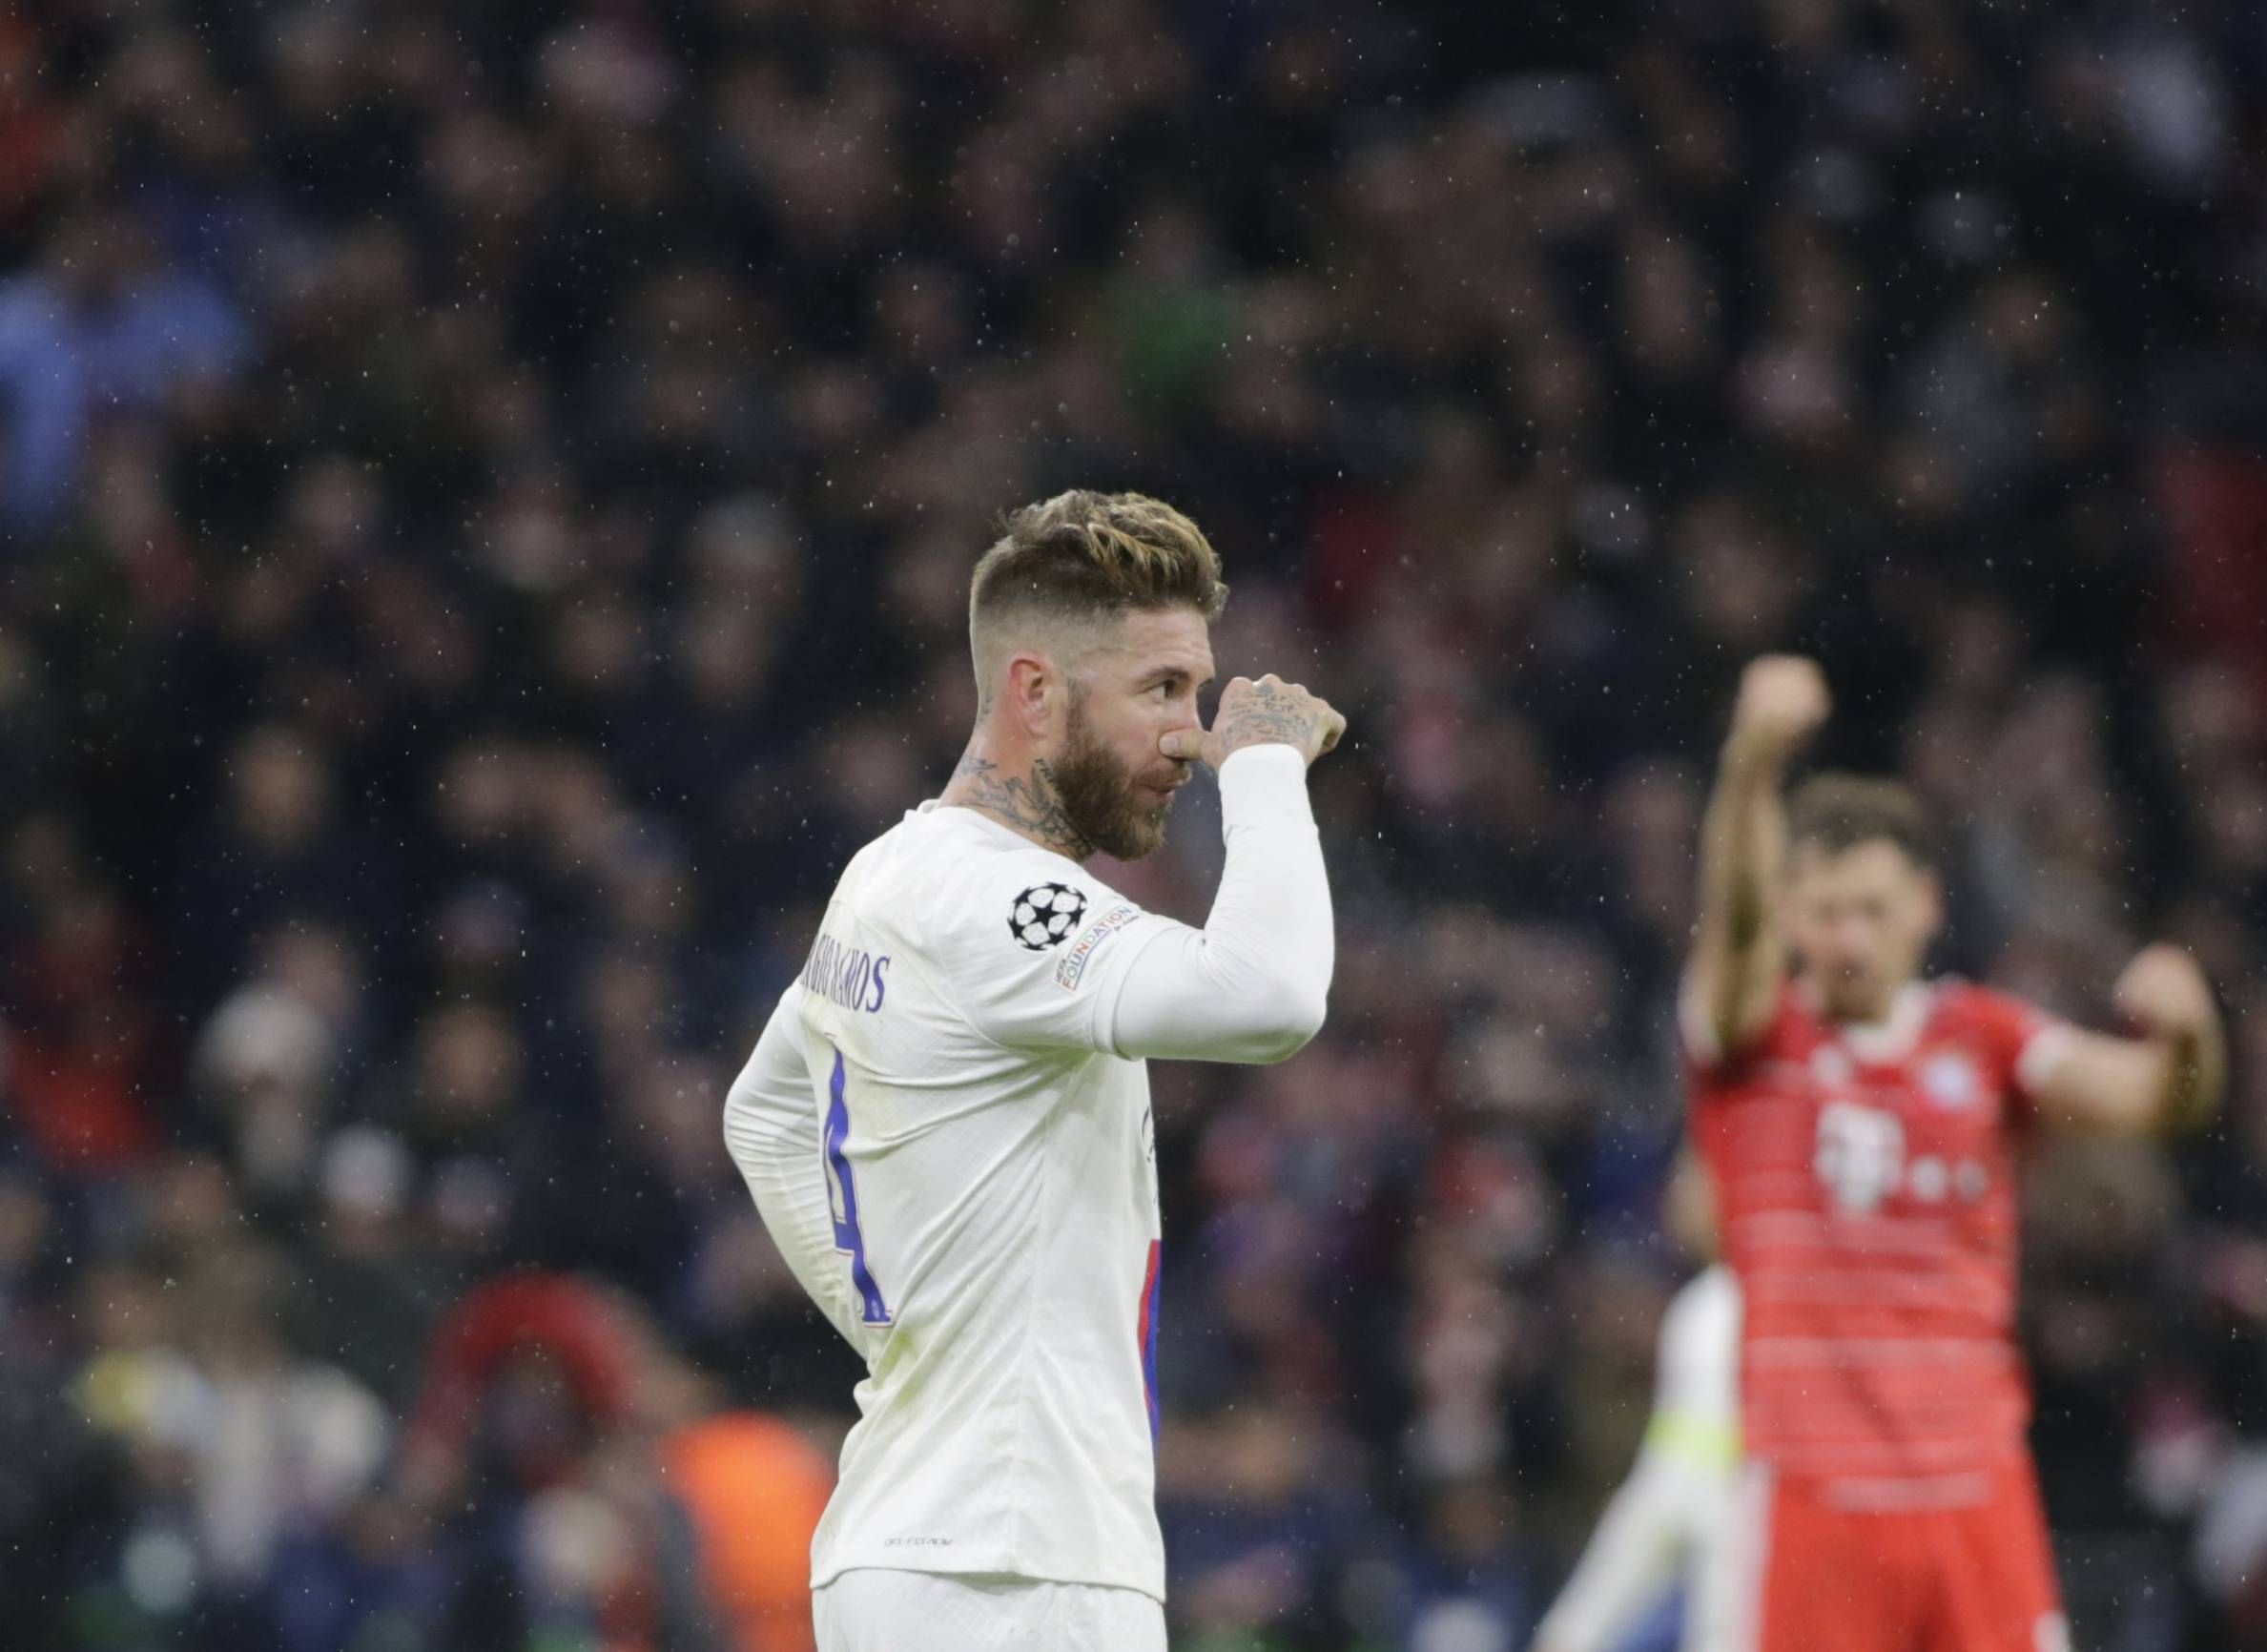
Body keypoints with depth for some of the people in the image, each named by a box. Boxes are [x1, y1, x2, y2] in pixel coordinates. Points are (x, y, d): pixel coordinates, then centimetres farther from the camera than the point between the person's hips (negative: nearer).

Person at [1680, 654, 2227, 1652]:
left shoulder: (1982, 1041, 8)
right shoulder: (1754, 1038, 1)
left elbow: (2139, 1096, -5)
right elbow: (1736, 916, -19)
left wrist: (2183, 1038, -31)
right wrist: (1754, 763, -40)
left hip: (1976, 1486, 2)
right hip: (1813, 1490, -2)